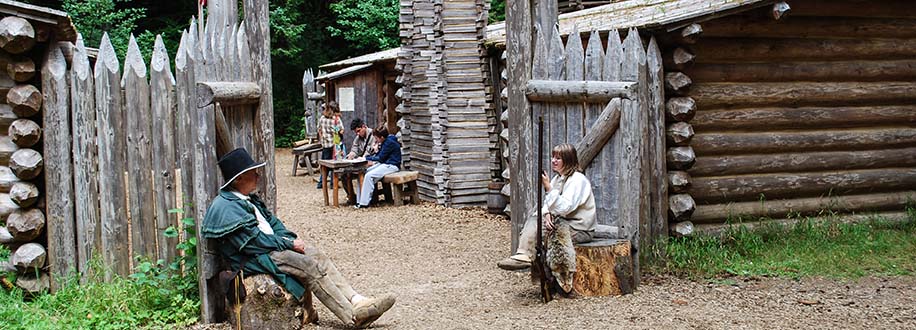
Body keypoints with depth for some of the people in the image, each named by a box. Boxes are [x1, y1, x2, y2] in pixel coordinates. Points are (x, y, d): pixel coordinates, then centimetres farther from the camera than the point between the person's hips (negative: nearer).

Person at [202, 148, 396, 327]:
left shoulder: (249, 199, 16)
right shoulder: (226, 207, -16)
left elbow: (271, 221, 22)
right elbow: (253, 241, -21)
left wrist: (289, 239, 2)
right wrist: (288, 244, -14)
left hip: (271, 246, 10)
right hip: (254, 260, -10)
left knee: (318, 257, -8)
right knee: (310, 266, -23)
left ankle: (356, 301, -18)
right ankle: (353, 316, -26)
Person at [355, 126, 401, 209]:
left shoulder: (389, 143, -17)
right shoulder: (386, 142, 14)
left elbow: (381, 158, -15)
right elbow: (379, 155, 19)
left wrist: (367, 158, -6)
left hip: (391, 166, -10)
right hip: (384, 164, 10)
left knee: (369, 176, -25)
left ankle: (364, 203, -21)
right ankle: (360, 200, -6)